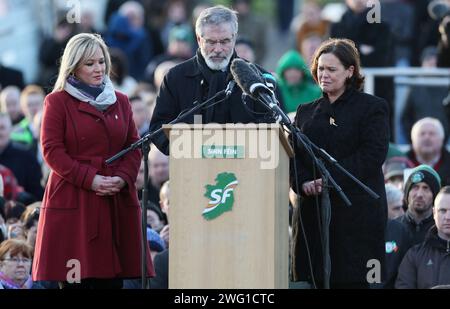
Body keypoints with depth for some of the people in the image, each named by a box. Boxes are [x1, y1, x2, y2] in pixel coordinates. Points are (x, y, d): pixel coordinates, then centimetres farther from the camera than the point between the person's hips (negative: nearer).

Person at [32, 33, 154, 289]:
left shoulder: (120, 101, 16)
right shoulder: (57, 102, 2)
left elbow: (135, 146, 14)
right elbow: (52, 150, -4)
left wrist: (123, 178, -6)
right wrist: (90, 179, -13)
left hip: (117, 200, 4)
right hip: (73, 199, -4)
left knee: (112, 277, -1)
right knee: (75, 279, -7)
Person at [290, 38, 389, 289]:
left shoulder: (373, 107, 3)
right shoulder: (306, 111, 19)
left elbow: (373, 155, -10)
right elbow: (294, 155, 11)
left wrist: (330, 180, -17)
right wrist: (303, 183, -10)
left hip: (356, 211, -4)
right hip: (312, 210, 5)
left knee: (352, 280, -8)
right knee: (313, 278, -2)